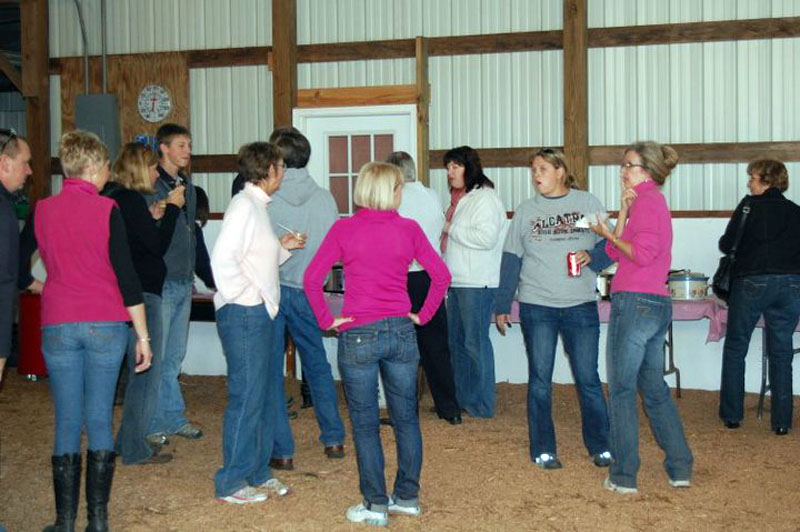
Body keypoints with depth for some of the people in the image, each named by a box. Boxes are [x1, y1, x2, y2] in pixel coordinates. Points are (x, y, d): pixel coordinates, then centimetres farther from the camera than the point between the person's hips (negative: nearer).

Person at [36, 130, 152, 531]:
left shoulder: (42, 210, 3)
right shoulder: (107, 210, -7)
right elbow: (126, 275, -8)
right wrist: (143, 335, -4)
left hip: (58, 326, 2)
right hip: (106, 325, -2)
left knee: (66, 422, 7)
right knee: (99, 420, 5)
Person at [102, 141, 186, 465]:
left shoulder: (113, 196, 12)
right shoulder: (130, 199, -16)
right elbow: (159, 246, -14)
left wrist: (151, 217, 11)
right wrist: (172, 208, -8)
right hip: (141, 293, -10)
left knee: (138, 369, 20)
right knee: (147, 370, -2)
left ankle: (128, 441, 28)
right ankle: (136, 449, 5)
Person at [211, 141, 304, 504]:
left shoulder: (258, 205, 17)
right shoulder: (244, 205, -13)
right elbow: (222, 257, -23)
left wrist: (282, 247, 7)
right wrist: (244, 295, -18)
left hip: (260, 314, 10)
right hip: (244, 315, -10)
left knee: (262, 396, 15)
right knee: (246, 396, -5)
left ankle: (258, 472, 25)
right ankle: (231, 483, 5)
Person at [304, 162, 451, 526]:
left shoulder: (343, 229, -4)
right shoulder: (408, 229, -1)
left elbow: (311, 279, -9)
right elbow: (441, 275, -3)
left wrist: (327, 319, -1)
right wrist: (422, 316, 4)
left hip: (357, 336, -2)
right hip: (401, 332, 2)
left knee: (365, 424, 7)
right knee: (406, 418, 14)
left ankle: (375, 506, 13)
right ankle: (407, 497, 23)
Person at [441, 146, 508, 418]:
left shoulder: (485, 198, -11)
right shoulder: (458, 199, 17)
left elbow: (487, 238, -22)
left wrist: (452, 229, -13)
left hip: (477, 283, -9)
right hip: (456, 281, 9)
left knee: (475, 342, -4)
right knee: (456, 341, 13)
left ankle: (483, 405, 5)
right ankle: (462, 398, 24)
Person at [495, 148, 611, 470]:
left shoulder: (588, 203, 5)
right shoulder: (526, 211, 8)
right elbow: (511, 260, 7)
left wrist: (591, 256, -14)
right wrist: (502, 305, 4)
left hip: (581, 305, -1)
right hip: (537, 306, 1)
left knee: (588, 378, 3)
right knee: (540, 380, 5)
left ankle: (600, 446, 16)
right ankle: (543, 450, 14)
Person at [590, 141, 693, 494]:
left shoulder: (647, 200, -8)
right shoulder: (653, 201, 20)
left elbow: (642, 254, -19)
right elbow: (616, 253, 11)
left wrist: (609, 234, -5)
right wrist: (623, 212, 1)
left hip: (635, 303, -9)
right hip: (657, 305, 9)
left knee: (622, 389, -1)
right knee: (655, 388, 16)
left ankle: (623, 477, 3)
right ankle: (680, 468, 19)